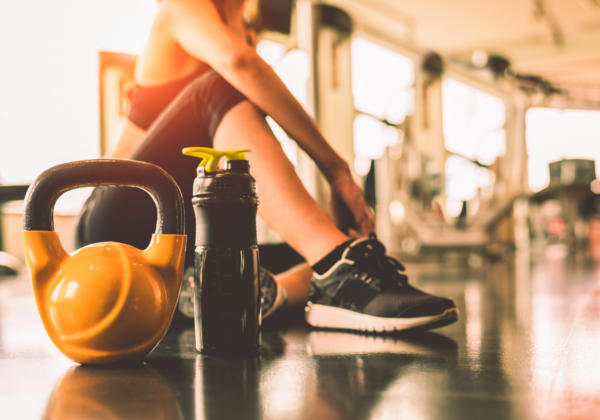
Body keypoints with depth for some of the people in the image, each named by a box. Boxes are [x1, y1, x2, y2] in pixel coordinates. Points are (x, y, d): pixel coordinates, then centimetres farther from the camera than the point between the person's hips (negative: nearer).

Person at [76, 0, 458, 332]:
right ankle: (337, 269, -47)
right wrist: (336, 168, -33)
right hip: (121, 224, -8)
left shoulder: (244, 32, 20)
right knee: (226, 93, -32)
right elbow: (236, 61, -28)